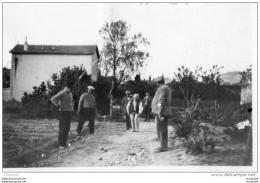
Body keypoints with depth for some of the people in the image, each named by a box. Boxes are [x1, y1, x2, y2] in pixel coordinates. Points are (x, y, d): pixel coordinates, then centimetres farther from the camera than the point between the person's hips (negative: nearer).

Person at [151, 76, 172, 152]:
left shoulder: (162, 89, -15)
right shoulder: (166, 88, 17)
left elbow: (161, 102, -21)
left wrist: (159, 113, -23)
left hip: (161, 112, -10)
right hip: (165, 112, 10)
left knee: (161, 130, -7)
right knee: (163, 129, 13)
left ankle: (163, 146, -5)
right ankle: (164, 145, 18)